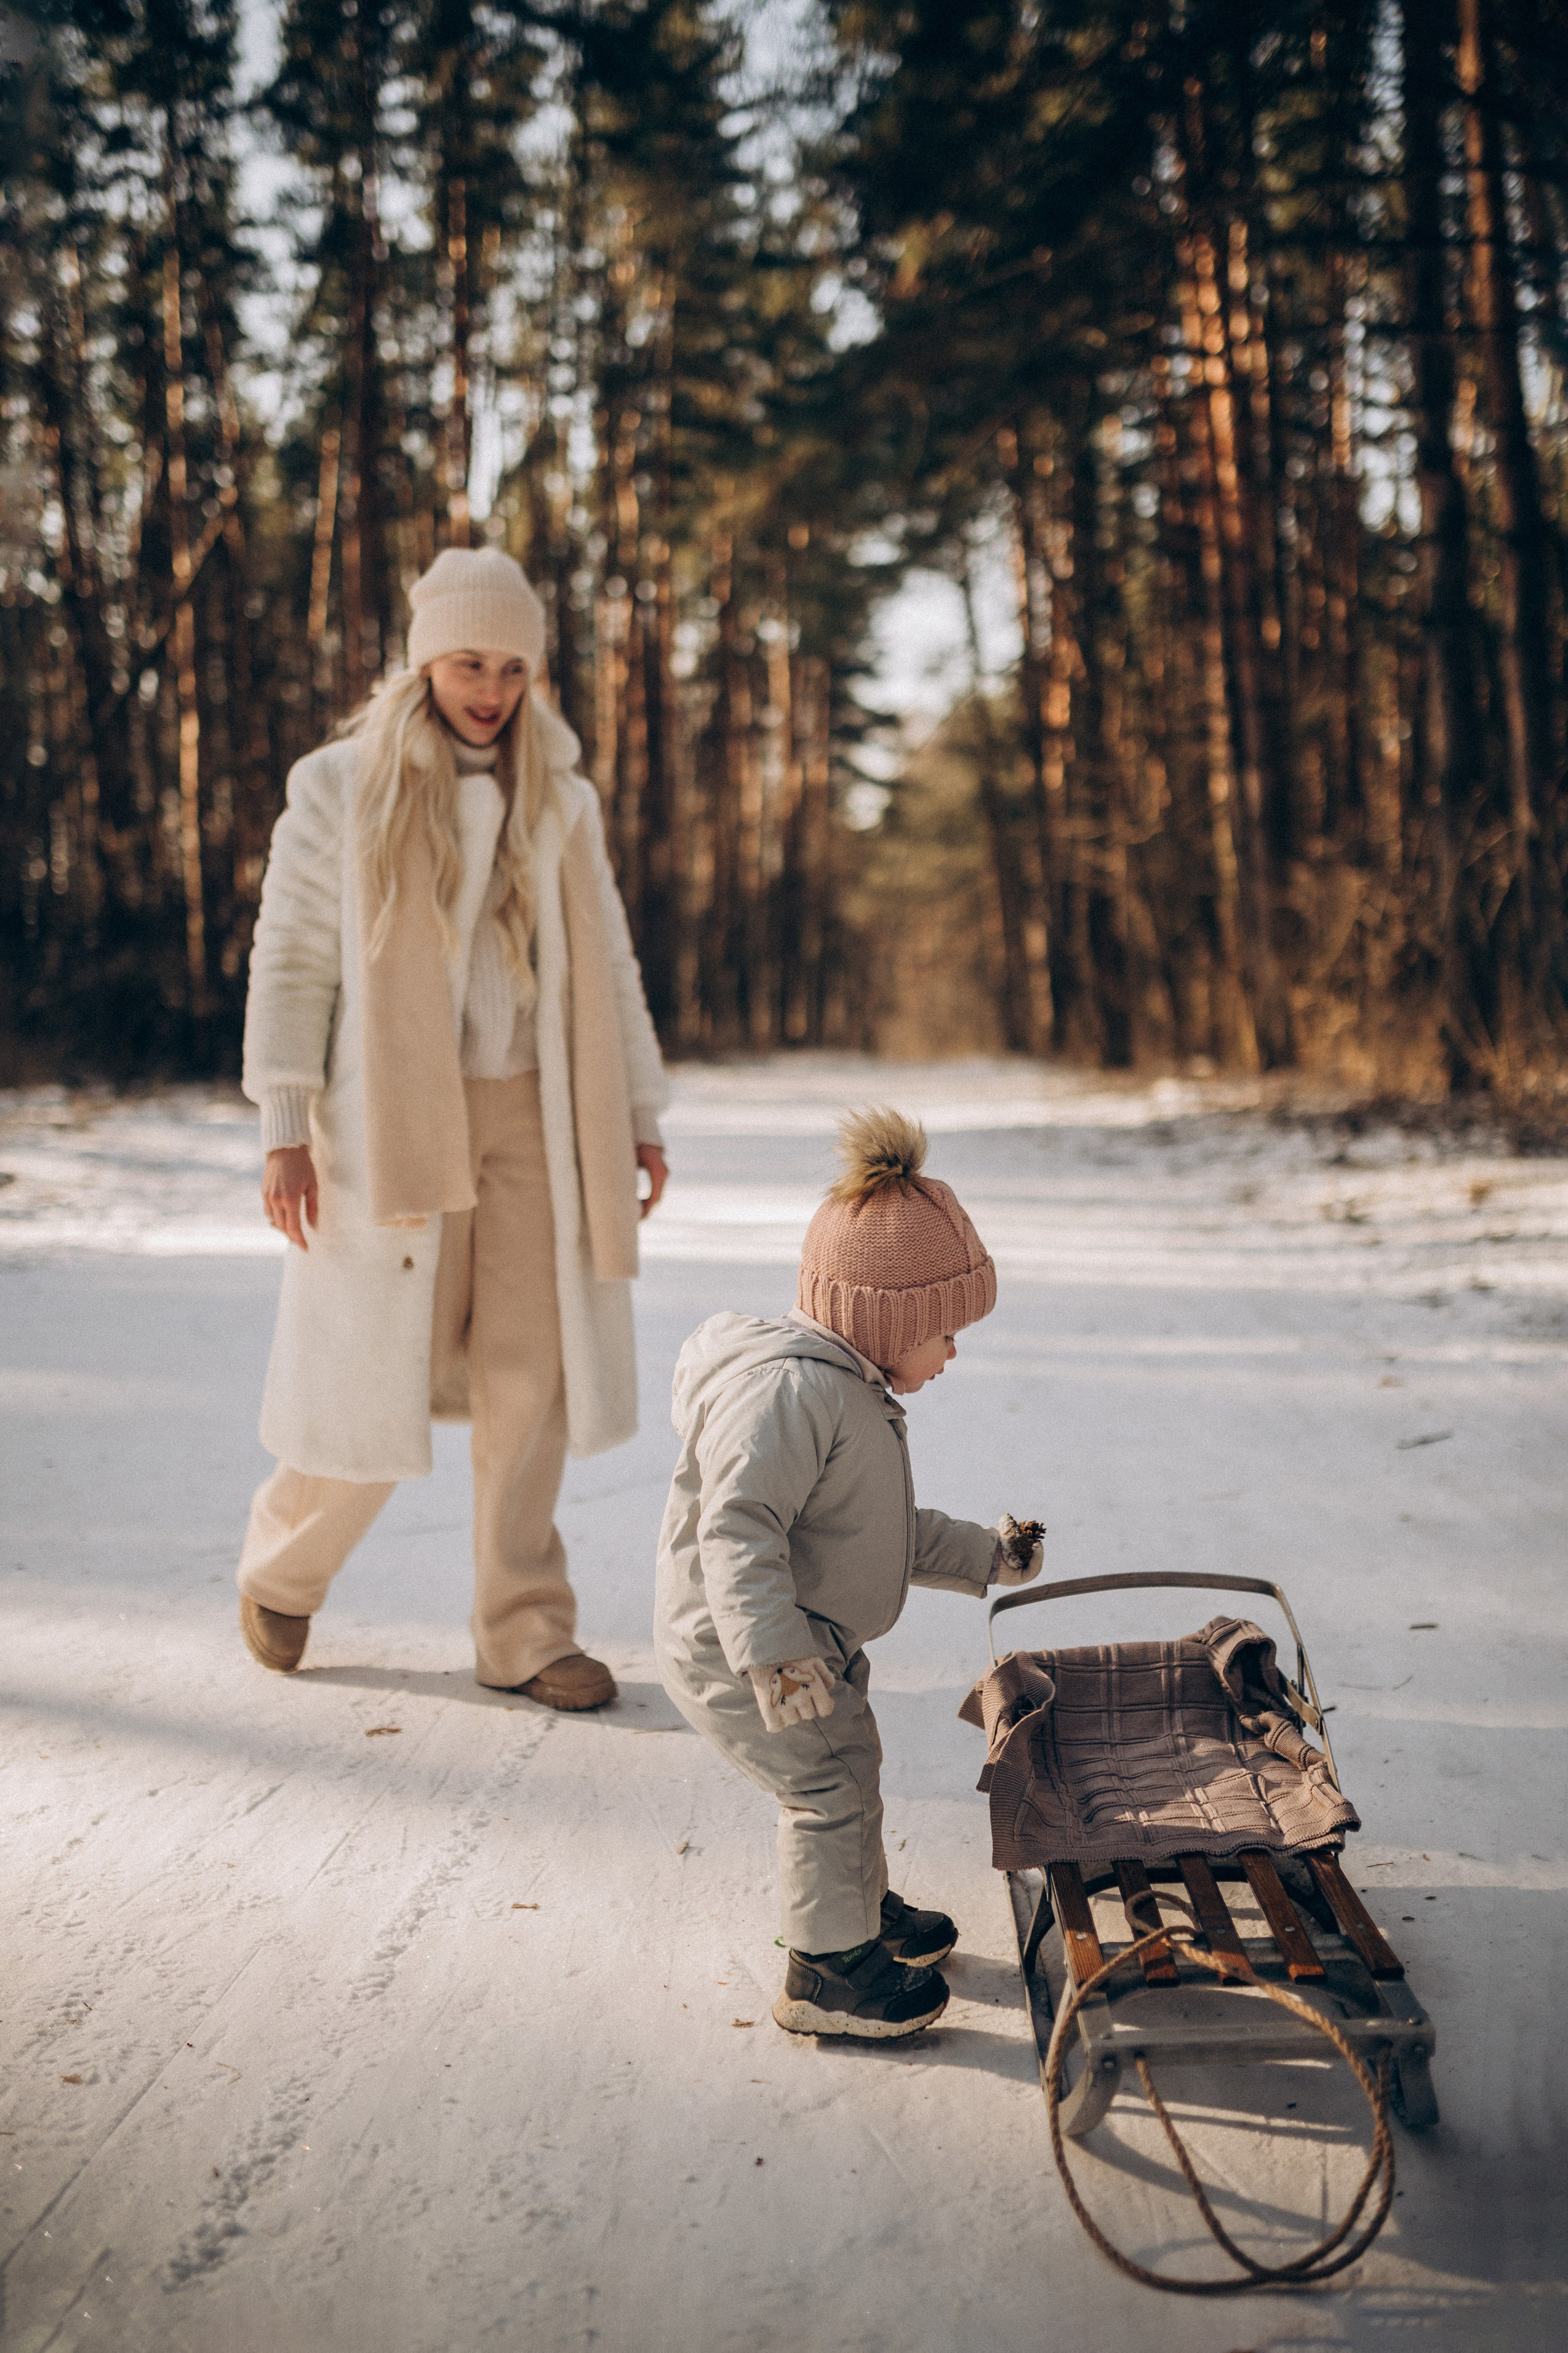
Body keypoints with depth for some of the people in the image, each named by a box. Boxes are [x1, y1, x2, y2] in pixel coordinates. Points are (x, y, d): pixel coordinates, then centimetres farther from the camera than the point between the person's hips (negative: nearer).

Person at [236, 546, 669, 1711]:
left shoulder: (561, 797, 12)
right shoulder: (339, 787, 0)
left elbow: (605, 966, 16)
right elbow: (291, 960, -2)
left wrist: (641, 1113, 11)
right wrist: (285, 1125, -8)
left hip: (531, 1117, 4)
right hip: (391, 1121, -3)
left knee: (530, 1377, 1)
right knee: (382, 1373, 0)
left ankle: (524, 1632, 13)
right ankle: (282, 1571, 28)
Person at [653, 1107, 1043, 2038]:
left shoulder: (849, 1391, 9)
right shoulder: (790, 1389, -27)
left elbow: (885, 1533, 20)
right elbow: (740, 1528, -36)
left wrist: (982, 1556, 22)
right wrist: (773, 1653, -42)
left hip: (809, 1642, 11)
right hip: (737, 1653, -11)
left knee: (854, 1763, 24)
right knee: (829, 1787, -8)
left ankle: (865, 1909, 45)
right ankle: (828, 1972, 9)